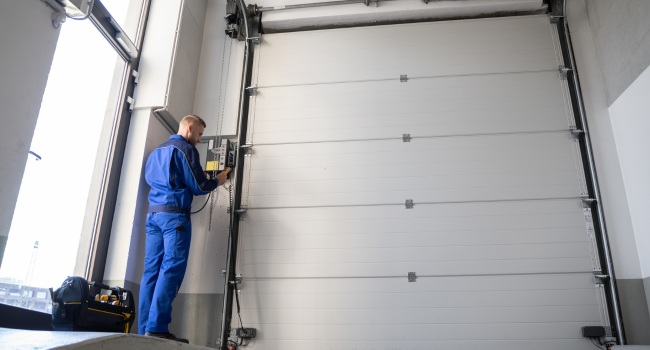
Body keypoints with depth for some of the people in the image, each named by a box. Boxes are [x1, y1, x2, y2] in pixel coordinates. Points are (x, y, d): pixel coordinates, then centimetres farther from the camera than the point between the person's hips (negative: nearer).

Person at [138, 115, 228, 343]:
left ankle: (144, 330, 5)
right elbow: (198, 187, -7)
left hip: (153, 214, 8)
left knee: (152, 270, 5)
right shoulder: (185, 149, -3)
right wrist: (217, 182, 13)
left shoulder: (157, 151, 22)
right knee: (172, 269, -10)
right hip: (175, 215, -8)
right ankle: (157, 328, -14)